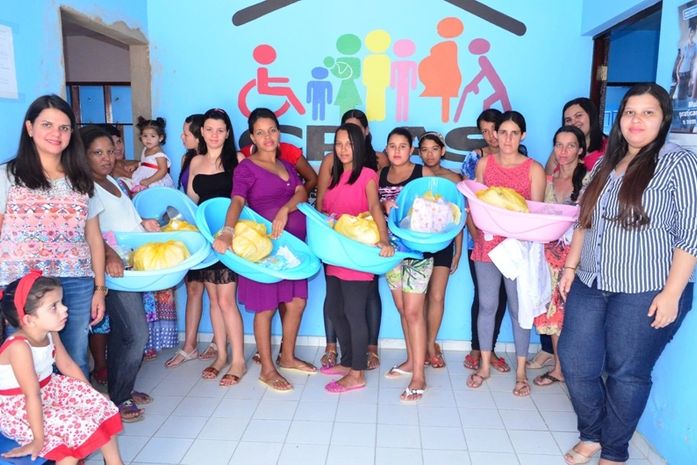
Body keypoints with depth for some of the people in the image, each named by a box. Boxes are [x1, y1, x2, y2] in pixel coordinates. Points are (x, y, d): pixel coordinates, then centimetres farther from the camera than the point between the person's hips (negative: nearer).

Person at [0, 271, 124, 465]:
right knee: (77, 426, -22)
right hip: (17, 410, -8)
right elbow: (32, 396, -30)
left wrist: (93, 396, 10)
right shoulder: (19, 347, -31)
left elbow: (67, 366, 5)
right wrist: (38, 440, -26)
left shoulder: (50, 334, -7)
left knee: (102, 406, 1)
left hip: (48, 390, 8)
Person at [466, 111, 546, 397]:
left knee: (518, 307, 5)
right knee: (487, 305, 9)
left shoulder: (534, 169, -3)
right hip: (487, 242, 2)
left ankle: (521, 371, 19)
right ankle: (484, 365, 24)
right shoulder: (484, 163, 5)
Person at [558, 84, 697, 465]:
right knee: (575, 363, 7)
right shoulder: (605, 164, 12)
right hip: (590, 286, 6)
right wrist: (570, 267, 10)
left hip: (646, 292, -5)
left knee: (626, 373, 6)